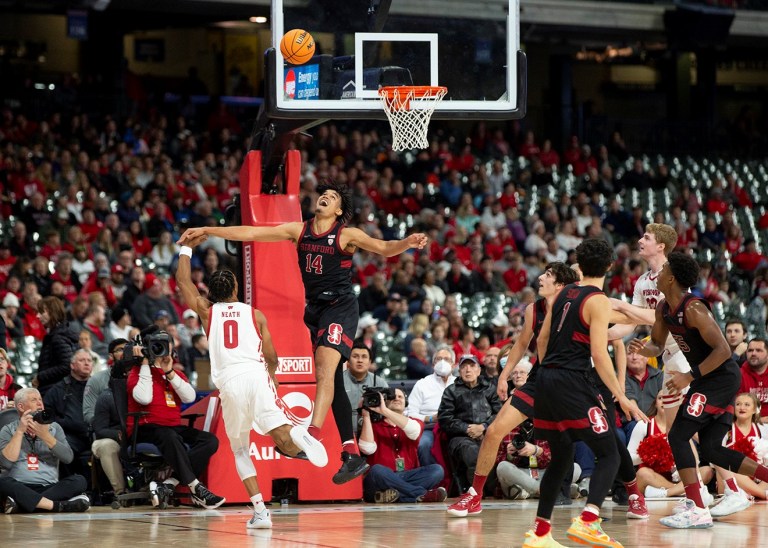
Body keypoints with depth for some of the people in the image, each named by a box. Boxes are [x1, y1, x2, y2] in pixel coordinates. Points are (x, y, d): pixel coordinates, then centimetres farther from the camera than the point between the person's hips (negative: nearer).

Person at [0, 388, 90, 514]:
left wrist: (45, 436, -12)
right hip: (19, 488, -3)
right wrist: (20, 431, -9)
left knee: (79, 481, -24)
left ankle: (20, 503, -34)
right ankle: (58, 506, -41)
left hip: (49, 487, 3)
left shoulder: (54, 428, 15)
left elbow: (68, 458, -2)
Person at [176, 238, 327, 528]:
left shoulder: (207, 311, 17)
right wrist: (271, 374, 35)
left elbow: (183, 279, 28)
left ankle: (260, 511, 2)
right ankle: (297, 435, -50)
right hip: (255, 374, -1)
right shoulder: (255, 314, 17)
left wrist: (187, 246, 41)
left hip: (228, 381, 1)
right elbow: (271, 357, 14)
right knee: (279, 432, -12)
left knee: (240, 450, 14)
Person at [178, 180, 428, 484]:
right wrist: (207, 231, 6)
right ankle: (352, 456, 9)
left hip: (341, 307, -6)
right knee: (334, 384, 6)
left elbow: (384, 248, -15)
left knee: (324, 368, -26)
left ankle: (312, 436, -40)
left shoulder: (347, 235, -5)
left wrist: (407, 243, -37)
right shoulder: (299, 230, 8)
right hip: (316, 309, 6)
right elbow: (251, 233, 8)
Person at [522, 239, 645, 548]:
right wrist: (622, 398, -13)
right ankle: (587, 522, -25)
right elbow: (599, 354, -15)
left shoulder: (564, 294, 14)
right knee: (609, 455, -4)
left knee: (561, 459, 19)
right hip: (573, 383, -8)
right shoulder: (598, 301, -8)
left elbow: (542, 341, 18)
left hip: (546, 380, 8)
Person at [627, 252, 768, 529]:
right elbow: (657, 345, 19)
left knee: (678, 436, -11)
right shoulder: (664, 309, 7)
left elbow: (723, 350, -25)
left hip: (720, 378, -10)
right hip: (711, 379, 10)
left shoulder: (693, 309, -22)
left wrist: (689, 377, -26)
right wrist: (642, 348, -5)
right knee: (711, 449, 8)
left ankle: (697, 511, -12)